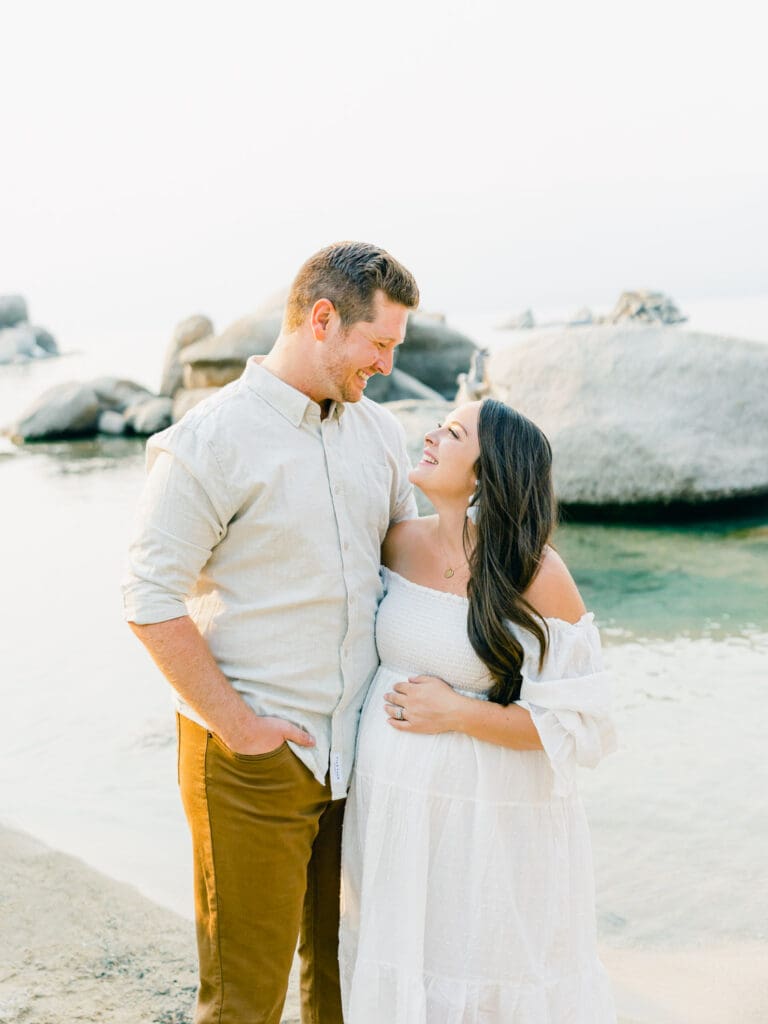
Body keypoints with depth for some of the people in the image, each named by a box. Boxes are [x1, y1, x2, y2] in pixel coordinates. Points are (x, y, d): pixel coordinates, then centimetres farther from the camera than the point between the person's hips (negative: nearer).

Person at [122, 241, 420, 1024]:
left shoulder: (378, 431, 6)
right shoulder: (209, 441, -14)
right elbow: (151, 600, -15)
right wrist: (236, 723, -14)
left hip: (359, 746, 6)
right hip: (253, 757, -5)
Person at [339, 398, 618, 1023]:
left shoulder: (538, 577, -16)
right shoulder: (401, 542, -2)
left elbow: (581, 724, -15)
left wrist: (458, 714, -19)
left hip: (489, 815, -4)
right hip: (391, 804, 5)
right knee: (397, 963, 19)